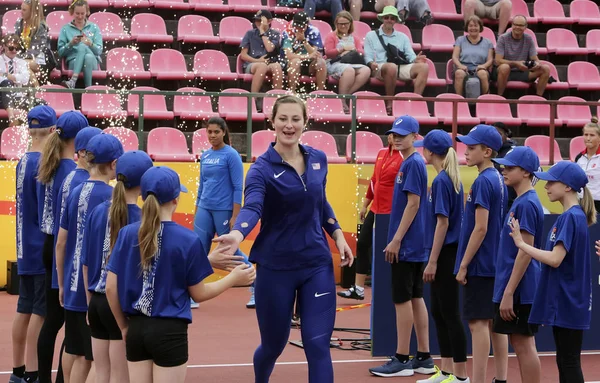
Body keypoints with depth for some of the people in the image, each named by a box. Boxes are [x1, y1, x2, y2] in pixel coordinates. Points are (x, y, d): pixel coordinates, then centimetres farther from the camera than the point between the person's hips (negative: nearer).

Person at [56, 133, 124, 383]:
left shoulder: (75, 193, 5)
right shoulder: (110, 196, -14)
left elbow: (60, 244, 10)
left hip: (73, 287, 6)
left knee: (72, 350, 18)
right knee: (87, 355, 2)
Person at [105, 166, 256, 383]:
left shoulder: (127, 234, -2)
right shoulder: (188, 240, -11)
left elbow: (111, 288, 1)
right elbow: (198, 294, -2)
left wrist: (124, 326, 15)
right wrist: (234, 278, 11)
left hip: (137, 328, 4)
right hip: (170, 331, -4)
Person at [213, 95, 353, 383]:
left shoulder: (318, 159, 2)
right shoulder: (262, 168, -13)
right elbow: (251, 207, -33)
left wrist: (338, 235, 8)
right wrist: (237, 234, -52)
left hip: (317, 264, 3)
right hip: (276, 267, -3)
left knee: (317, 344, -6)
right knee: (273, 344, 12)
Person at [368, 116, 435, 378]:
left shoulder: (413, 163, -13)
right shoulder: (408, 163, 15)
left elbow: (413, 204, -18)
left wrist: (396, 240, -19)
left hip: (406, 245, -9)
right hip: (415, 246, 9)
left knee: (403, 299, -5)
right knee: (416, 298, 10)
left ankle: (402, 360, -1)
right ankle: (423, 358, 14)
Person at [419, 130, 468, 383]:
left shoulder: (441, 181, -15)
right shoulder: (453, 179, 10)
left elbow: (443, 222, -18)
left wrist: (432, 261, -17)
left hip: (444, 255, -9)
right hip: (448, 254, 9)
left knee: (450, 314, -3)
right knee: (438, 312, 15)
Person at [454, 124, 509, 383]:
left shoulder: (483, 181, -16)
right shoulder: (499, 180, 11)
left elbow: (480, 228, -20)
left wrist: (463, 265, -15)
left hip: (480, 265, -9)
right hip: (496, 264, 9)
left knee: (478, 323, -6)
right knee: (495, 322, 11)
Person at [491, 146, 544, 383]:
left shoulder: (526, 204, -16)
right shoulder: (520, 201, 13)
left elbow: (526, 252, -20)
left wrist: (508, 293, -21)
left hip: (519, 290, -10)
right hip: (517, 289, 10)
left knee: (524, 344, -5)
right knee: (519, 343, 13)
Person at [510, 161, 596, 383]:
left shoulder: (571, 217, -17)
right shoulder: (570, 215, 12)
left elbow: (555, 259, -24)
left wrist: (521, 244, -17)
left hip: (568, 304, -10)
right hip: (561, 302, 10)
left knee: (570, 363, -5)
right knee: (564, 362, 14)